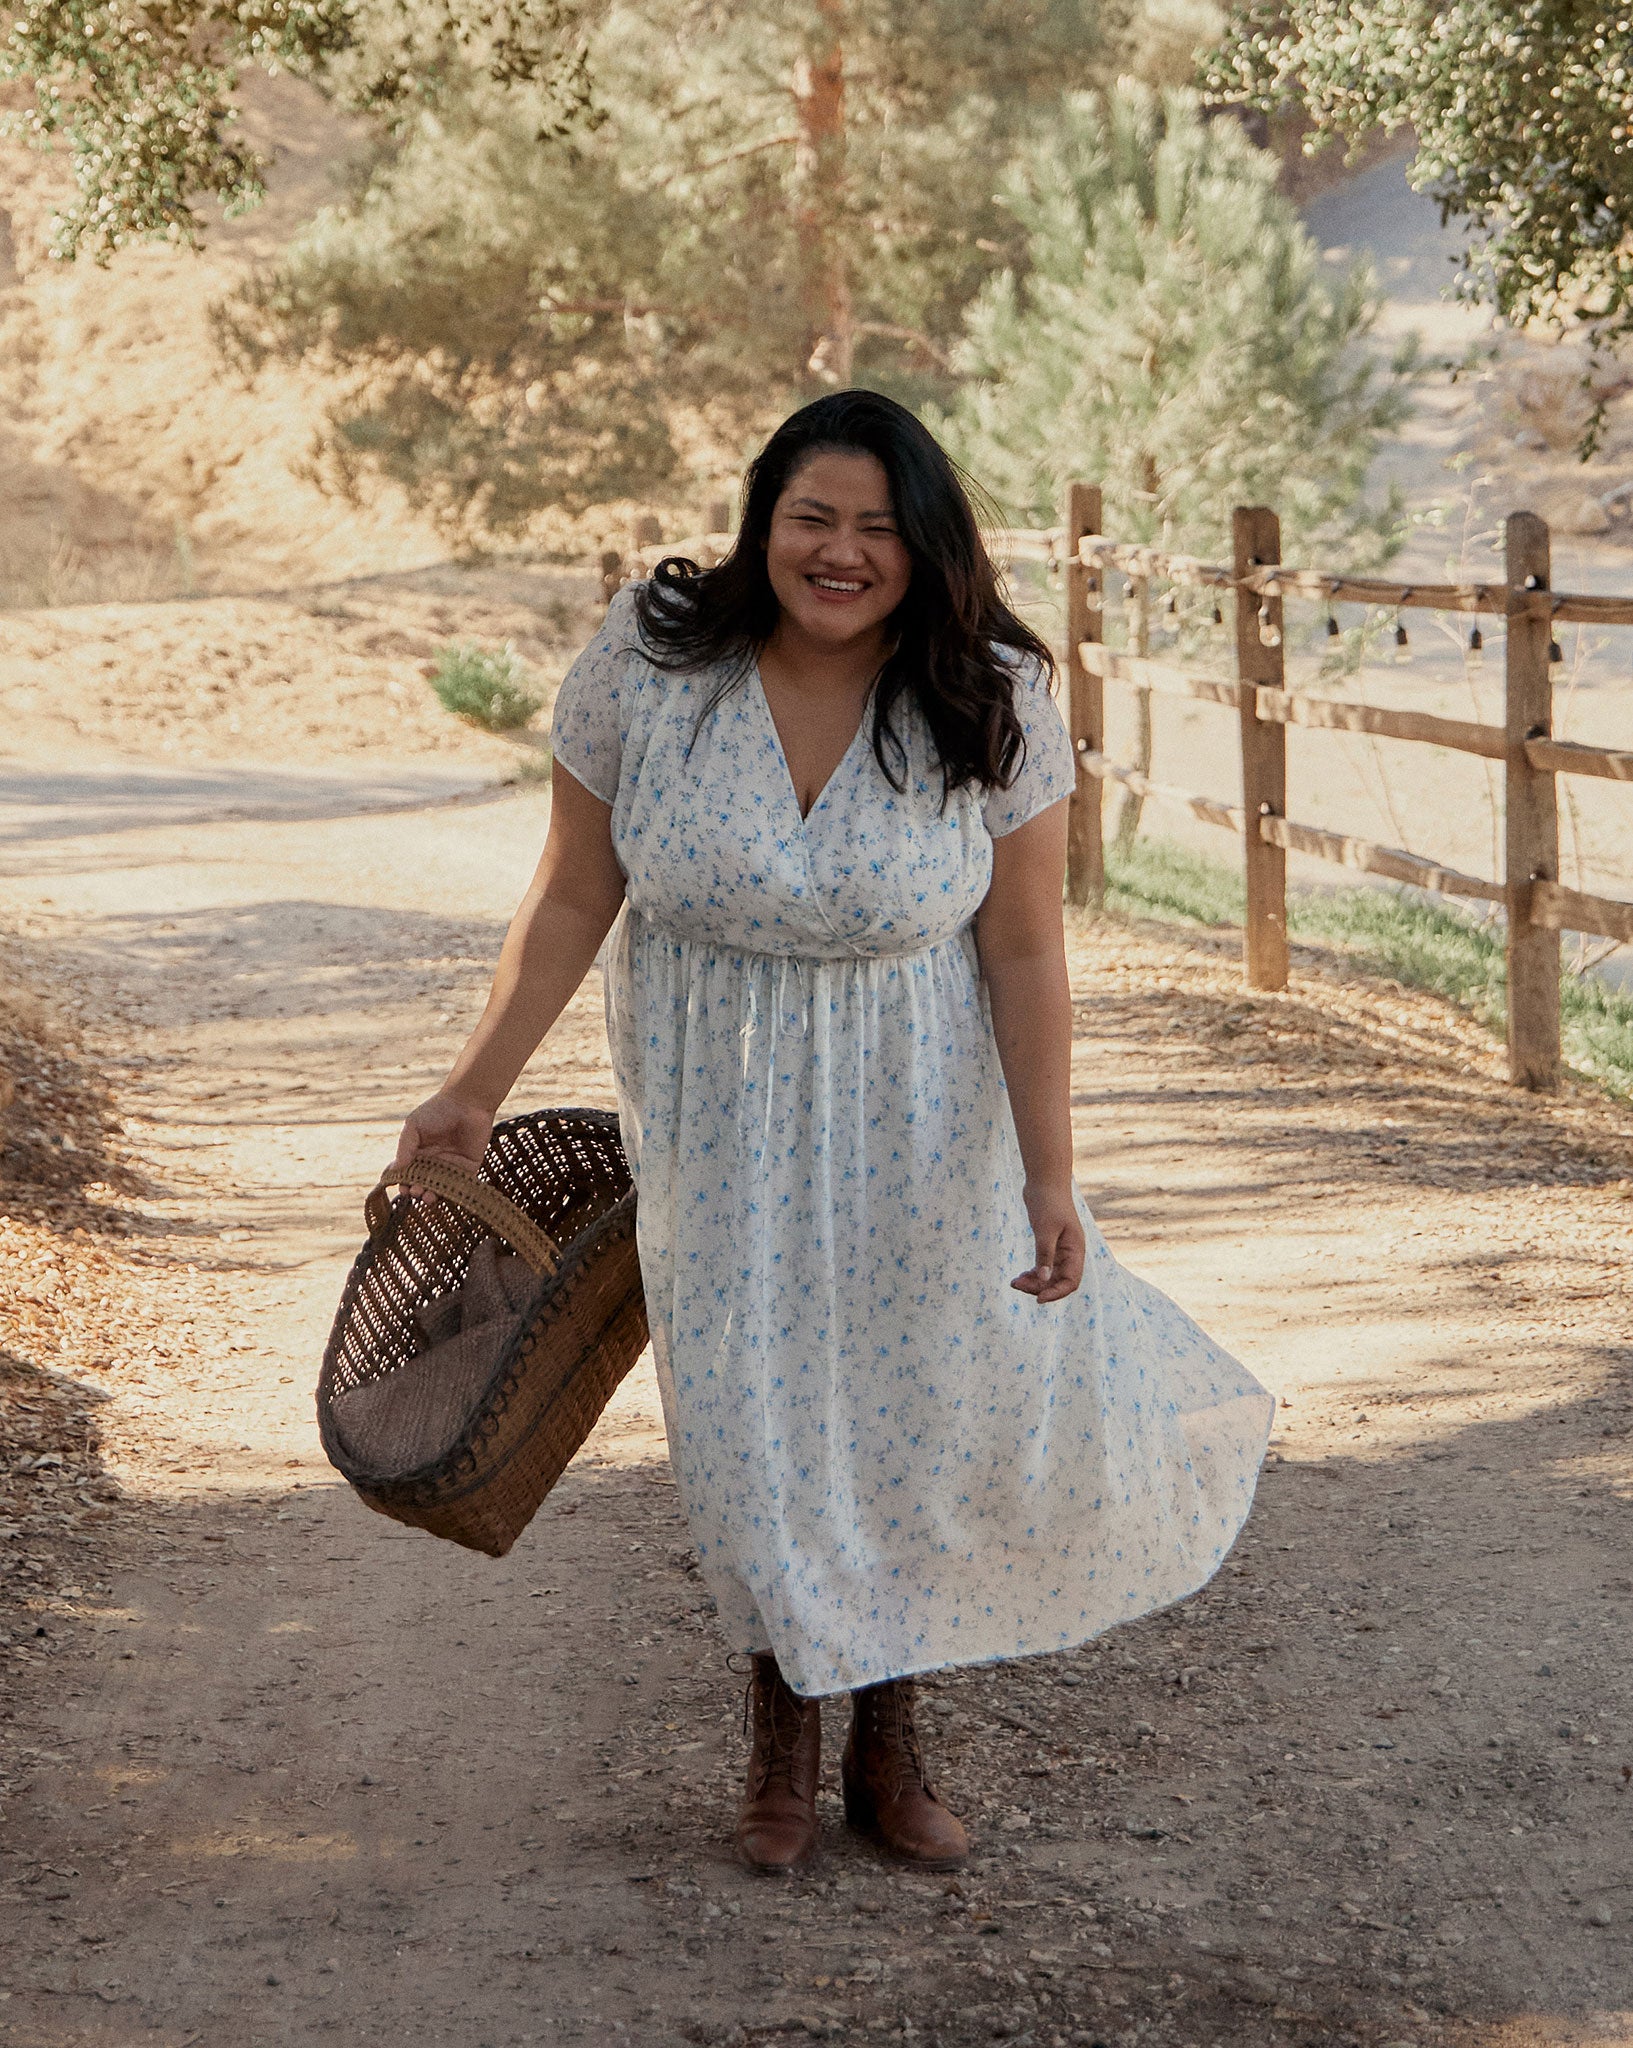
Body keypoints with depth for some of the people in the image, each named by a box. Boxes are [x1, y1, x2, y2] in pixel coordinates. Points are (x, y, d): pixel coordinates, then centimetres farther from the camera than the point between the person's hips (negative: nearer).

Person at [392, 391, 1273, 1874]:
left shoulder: (991, 703, -15)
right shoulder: (647, 665, -14)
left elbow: (1025, 952, -12)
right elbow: (574, 898, -5)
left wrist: (1049, 1176, -14)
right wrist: (478, 1089, -3)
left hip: (915, 1119, 0)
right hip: (716, 1115, 1)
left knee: (918, 1413, 4)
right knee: (747, 1419, 3)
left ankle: (889, 1744, 24)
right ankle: (784, 1739, 23)